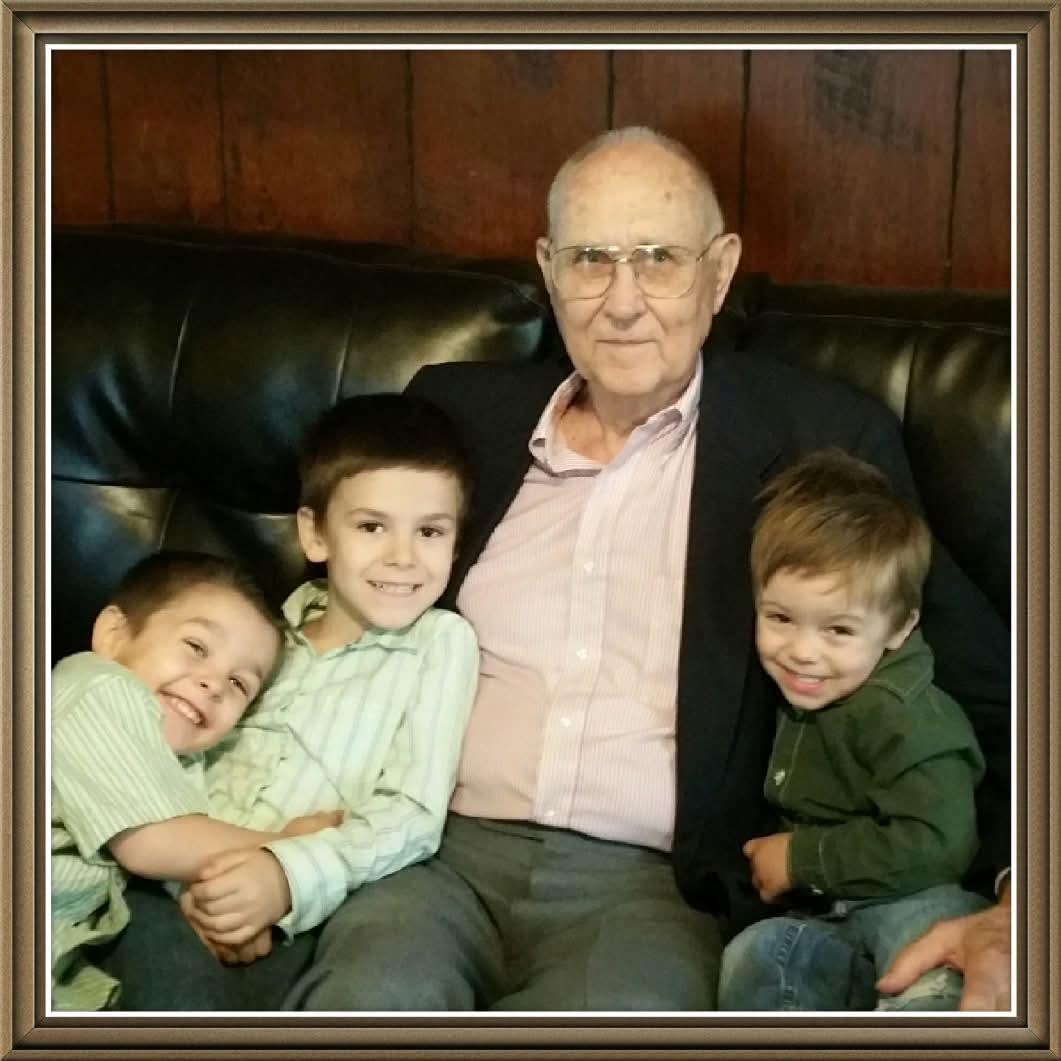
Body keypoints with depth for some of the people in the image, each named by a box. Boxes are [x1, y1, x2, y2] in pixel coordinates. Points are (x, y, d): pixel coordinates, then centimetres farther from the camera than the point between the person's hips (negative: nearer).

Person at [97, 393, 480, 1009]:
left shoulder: (441, 643, 5)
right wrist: (193, 876, -12)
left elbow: (412, 814, -4)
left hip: (296, 920, -3)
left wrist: (290, 876, -21)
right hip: (182, 891, 3)